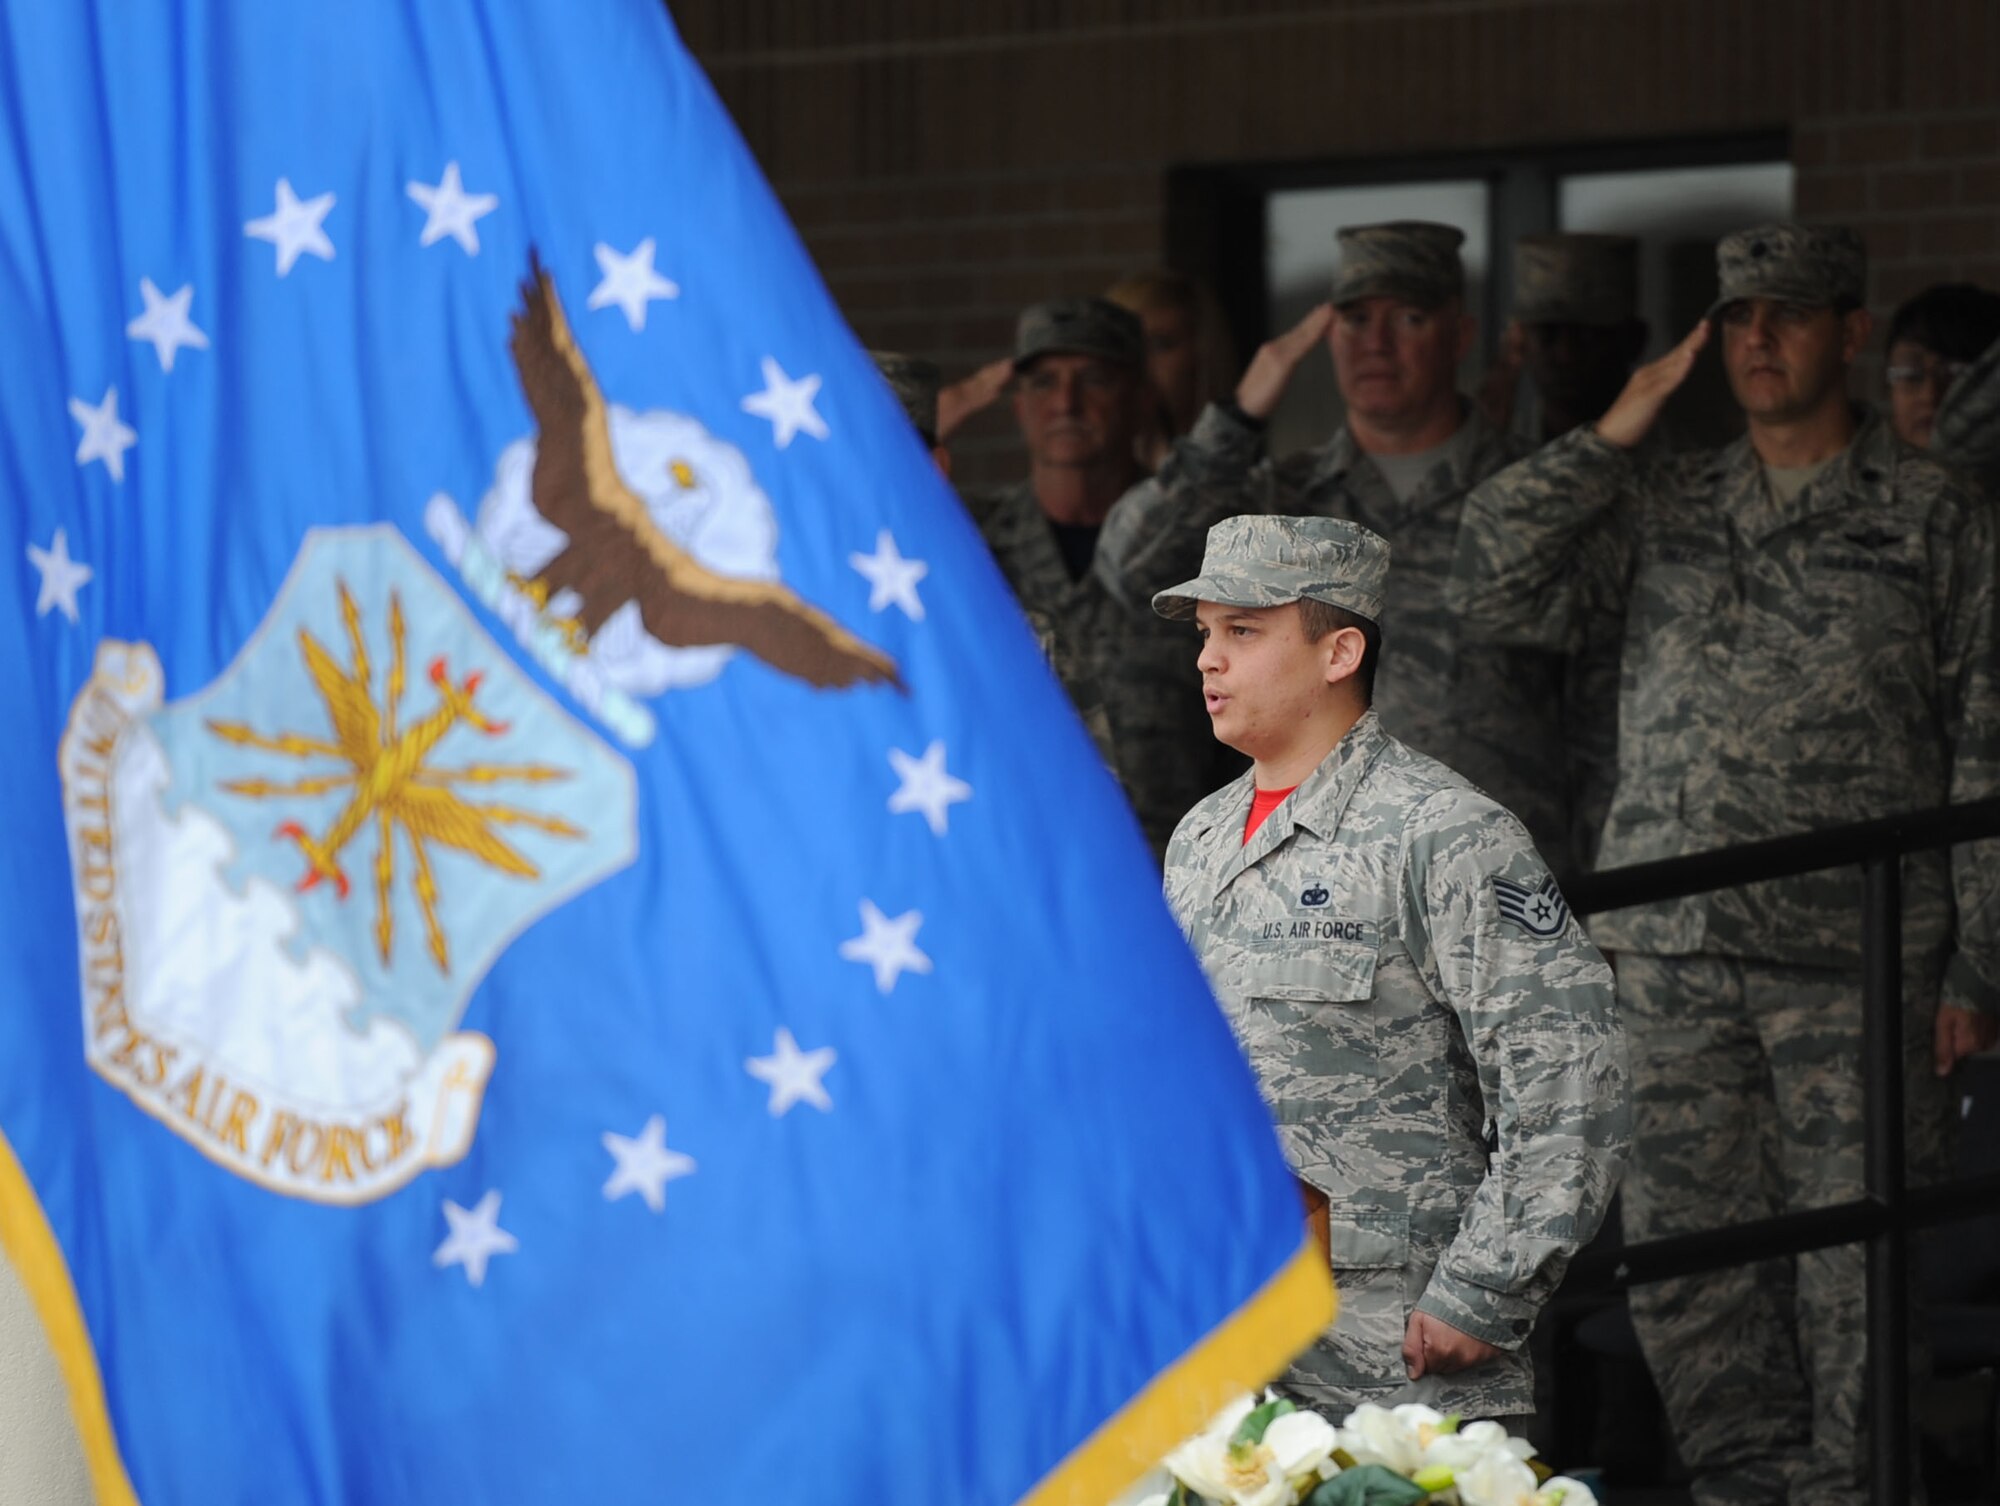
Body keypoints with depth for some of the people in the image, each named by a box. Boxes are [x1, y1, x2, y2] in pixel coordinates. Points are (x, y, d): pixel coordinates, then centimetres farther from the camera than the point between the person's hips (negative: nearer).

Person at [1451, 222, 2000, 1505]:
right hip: (1671, 953, 4)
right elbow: (1501, 593, 3)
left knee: (1853, 1266, -2)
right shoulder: (1665, 507, 14)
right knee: (1683, 1252, 5)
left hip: (1853, 963, -4)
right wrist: (1612, 436, 0)